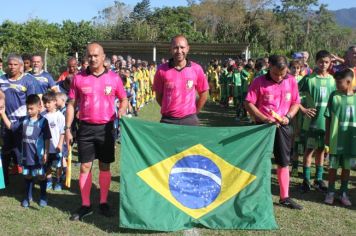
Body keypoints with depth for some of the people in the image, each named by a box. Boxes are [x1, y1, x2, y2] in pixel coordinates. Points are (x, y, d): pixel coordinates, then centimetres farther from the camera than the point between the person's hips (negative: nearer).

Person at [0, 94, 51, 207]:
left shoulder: (43, 121, -10)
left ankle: (43, 196, 23)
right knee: (27, 175, 16)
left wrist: (46, 153, -11)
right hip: (26, 154, 4)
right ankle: (28, 196, 30)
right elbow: (10, 126, 7)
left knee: (41, 175, 8)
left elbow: (47, 139, -8)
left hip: (38, 155, -4)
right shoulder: (23, 120, 3)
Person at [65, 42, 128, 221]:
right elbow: (71, 104, 5)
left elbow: (124, 99, 9)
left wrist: (122, 109, -13)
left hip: (106, 128, 0)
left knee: (105, 166, 9)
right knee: (85, 167, 5)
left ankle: (103, 203, 22)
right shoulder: (79, 78, 0)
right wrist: (67, 128, 0)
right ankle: (85, 205, 16)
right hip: (86, 128, 1)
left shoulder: (114, 78, -1)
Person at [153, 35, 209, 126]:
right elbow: (159, 95, 7)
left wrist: (195, 112, 6)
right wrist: (167, 110, 5)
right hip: (167, 120, 0)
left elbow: (204, 93, 7)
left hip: (189, 119, 0)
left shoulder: (196, 69, -3)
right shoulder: (162, 70, -4)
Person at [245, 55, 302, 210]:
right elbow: (248, 104, -10)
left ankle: (284, 197, 23)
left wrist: (288, 116, -11)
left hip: (283, 126, 4)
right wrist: (264, 119, -18)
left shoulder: (291, 81, 0)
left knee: (284, 162, 11)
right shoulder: (259, 82, -10)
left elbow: (296, 103, 7)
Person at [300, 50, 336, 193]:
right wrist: (303, 110, -16)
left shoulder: (332, 79, 5)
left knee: (321, 149, 13)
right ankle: (306, 180, 13)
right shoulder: (309, 79, -7)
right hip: (312, 120, -4)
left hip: (326, 120, 4)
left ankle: (318, 179, 24)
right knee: (310, 149, 3)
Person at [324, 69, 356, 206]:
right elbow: (328, 117, 0)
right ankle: (330, 192, 21)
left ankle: (344, 193, 25)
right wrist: (327, 135, -1)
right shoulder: (334, 95, -4)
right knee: (333, 166, 8)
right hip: (336, 139, -1)